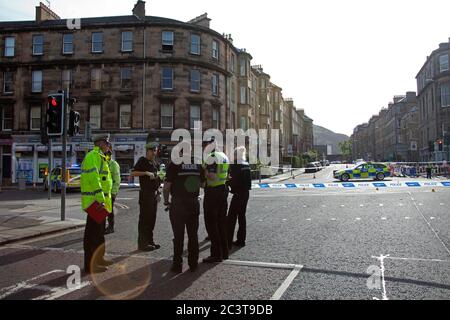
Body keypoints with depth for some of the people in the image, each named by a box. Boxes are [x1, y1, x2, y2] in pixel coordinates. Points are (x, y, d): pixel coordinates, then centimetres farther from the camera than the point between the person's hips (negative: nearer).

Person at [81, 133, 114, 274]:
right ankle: (90, 265, 3)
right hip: (95, 202, -11)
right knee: (92, 233, -4)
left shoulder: (99, 157, 20)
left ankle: (98, 258, 32)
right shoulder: (93, 156, -14)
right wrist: (100, 199, -27)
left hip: (99, 201, 11)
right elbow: (93, 179, -24)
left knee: (99, 232, 19)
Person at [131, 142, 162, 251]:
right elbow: (133, 173, -16)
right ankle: (142, 243, 2)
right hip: (145, 193, -7)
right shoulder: (142, 161, -5)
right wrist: (146, 173, -24)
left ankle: (150, 241, 21)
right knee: (144, 218, -4)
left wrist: (158, 193, 16)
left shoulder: (156, 164, 16)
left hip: (154, 193, 7)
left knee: (152, 218, 12)